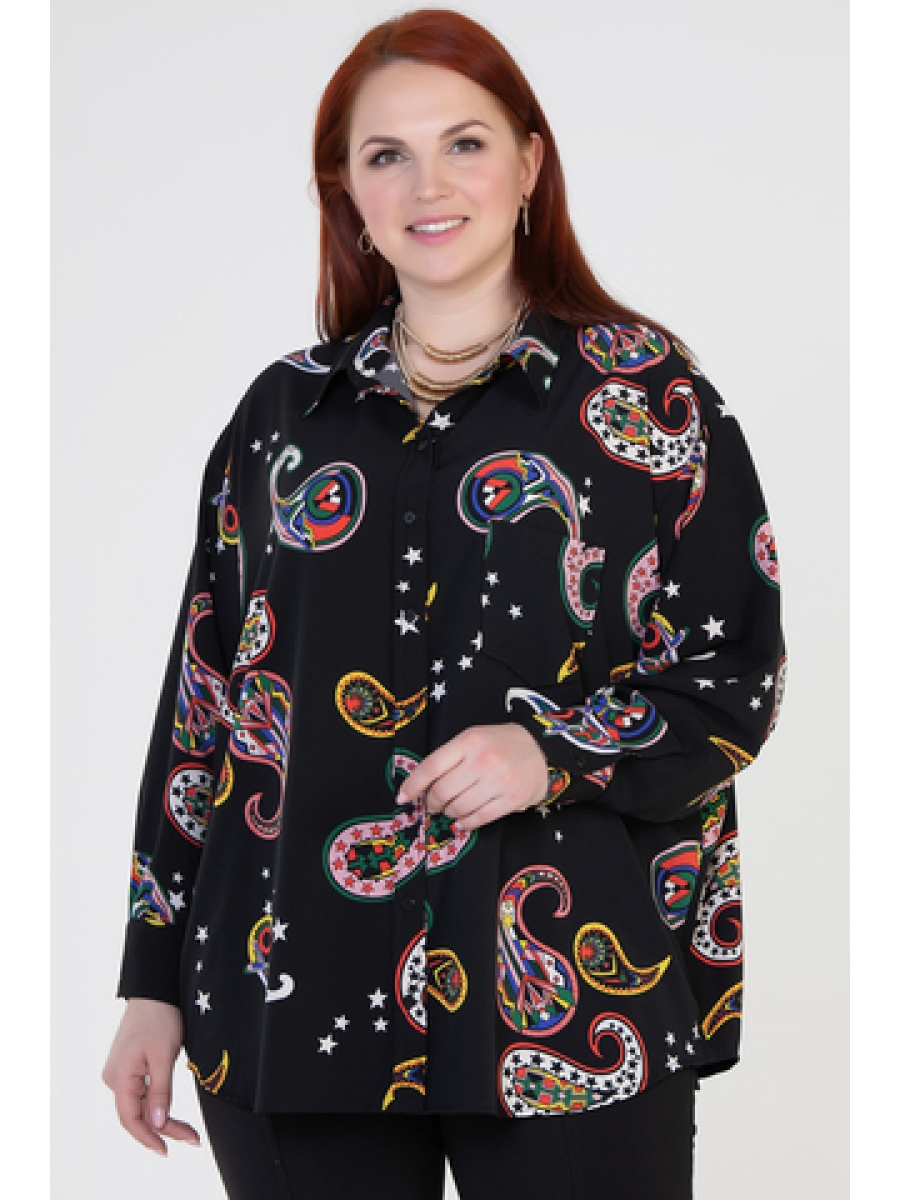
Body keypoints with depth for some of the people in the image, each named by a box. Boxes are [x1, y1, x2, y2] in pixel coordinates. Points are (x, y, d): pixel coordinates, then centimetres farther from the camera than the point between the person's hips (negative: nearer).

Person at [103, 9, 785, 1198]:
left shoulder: (646, 394, 1)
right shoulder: (285, 410, 10)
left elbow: (736, 678, 1)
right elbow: (204, 702, 12)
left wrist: (556, 754, -18)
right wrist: (155, 984, 10)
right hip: (294, 1002, 3)